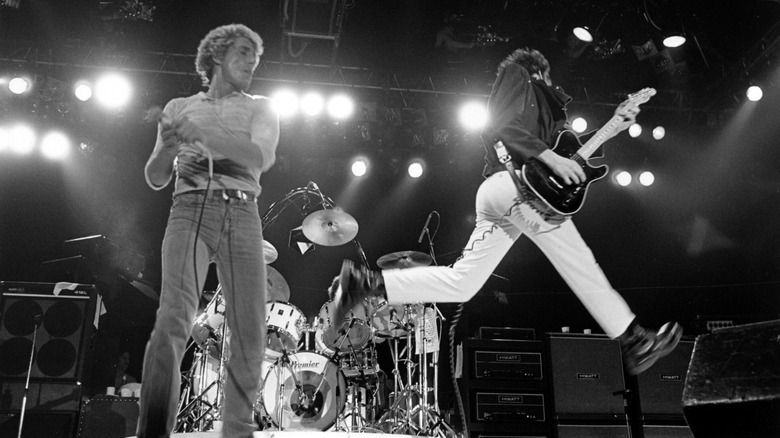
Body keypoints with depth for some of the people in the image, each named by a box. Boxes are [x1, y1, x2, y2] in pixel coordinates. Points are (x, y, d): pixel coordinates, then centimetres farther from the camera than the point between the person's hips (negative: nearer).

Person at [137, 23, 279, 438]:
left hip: (241, 215, 1)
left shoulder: (260, 108, 17)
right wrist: (168, 146, -6)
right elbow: (155, 179, 15)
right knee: (172, 320, -21)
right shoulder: (180, 107, 18)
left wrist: (202, 132, -15)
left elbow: (260, 156, -5)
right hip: (190, 210, -1)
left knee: (249, 334, -7)